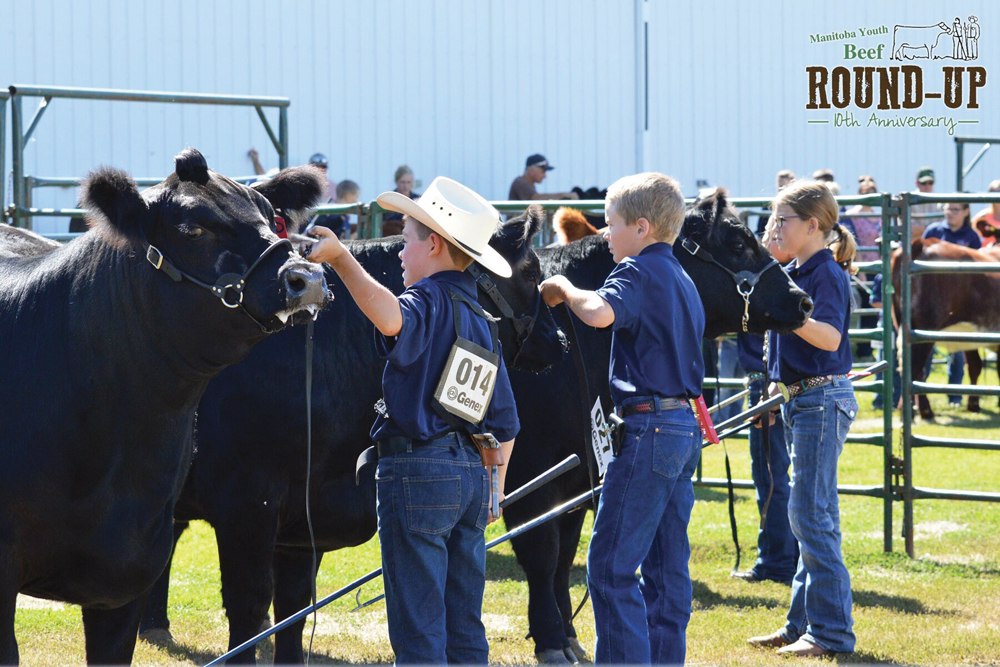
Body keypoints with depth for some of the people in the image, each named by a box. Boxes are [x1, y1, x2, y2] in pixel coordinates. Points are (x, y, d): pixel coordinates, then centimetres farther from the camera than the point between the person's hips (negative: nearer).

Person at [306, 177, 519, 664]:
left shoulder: (429, 299, -9)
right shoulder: (482, 321, 17)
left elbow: (391, 319, -36)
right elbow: (505, 423, 21)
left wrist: (340, 258, -34)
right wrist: (493, 491, 28)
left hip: (417, 473, -8)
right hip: (472, 474, 8)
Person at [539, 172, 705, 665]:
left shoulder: (639, 271, -10)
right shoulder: (682, 279, 19)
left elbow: (601, 313, -30)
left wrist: (564, 290, -12)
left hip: (649, 428, -10)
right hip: (685, 426, 10)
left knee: (611, 565, -8)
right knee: (666, 565, 12)